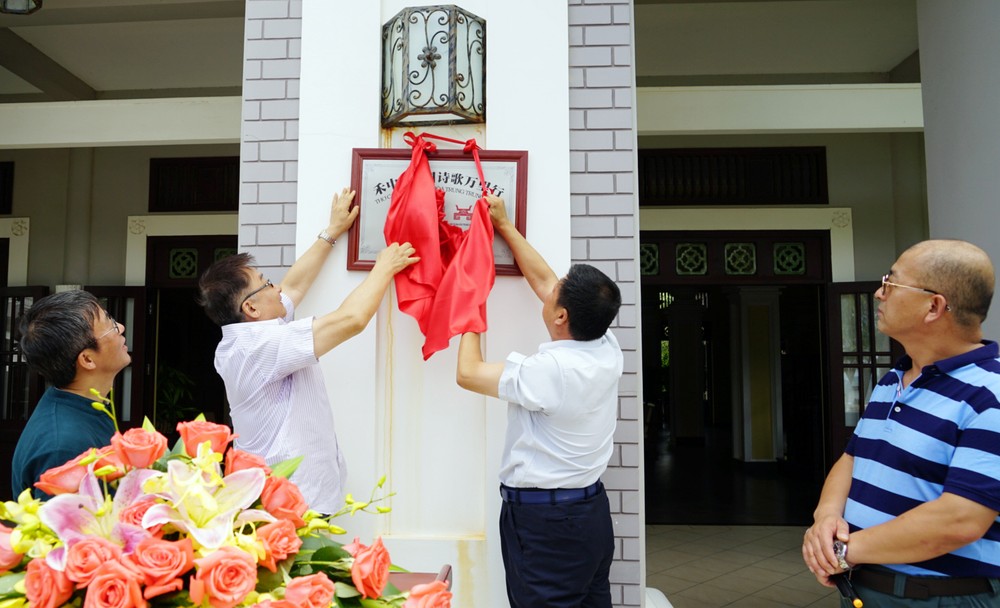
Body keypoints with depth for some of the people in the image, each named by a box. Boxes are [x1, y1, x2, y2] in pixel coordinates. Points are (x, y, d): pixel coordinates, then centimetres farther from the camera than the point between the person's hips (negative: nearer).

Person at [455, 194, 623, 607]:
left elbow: (468, 373, -13)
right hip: (592, 509, 8)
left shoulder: (552, 371, -25)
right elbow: (542, 278, 7)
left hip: (544, 524, -8)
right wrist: (504, 226, 15)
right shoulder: (607, 351, -3)